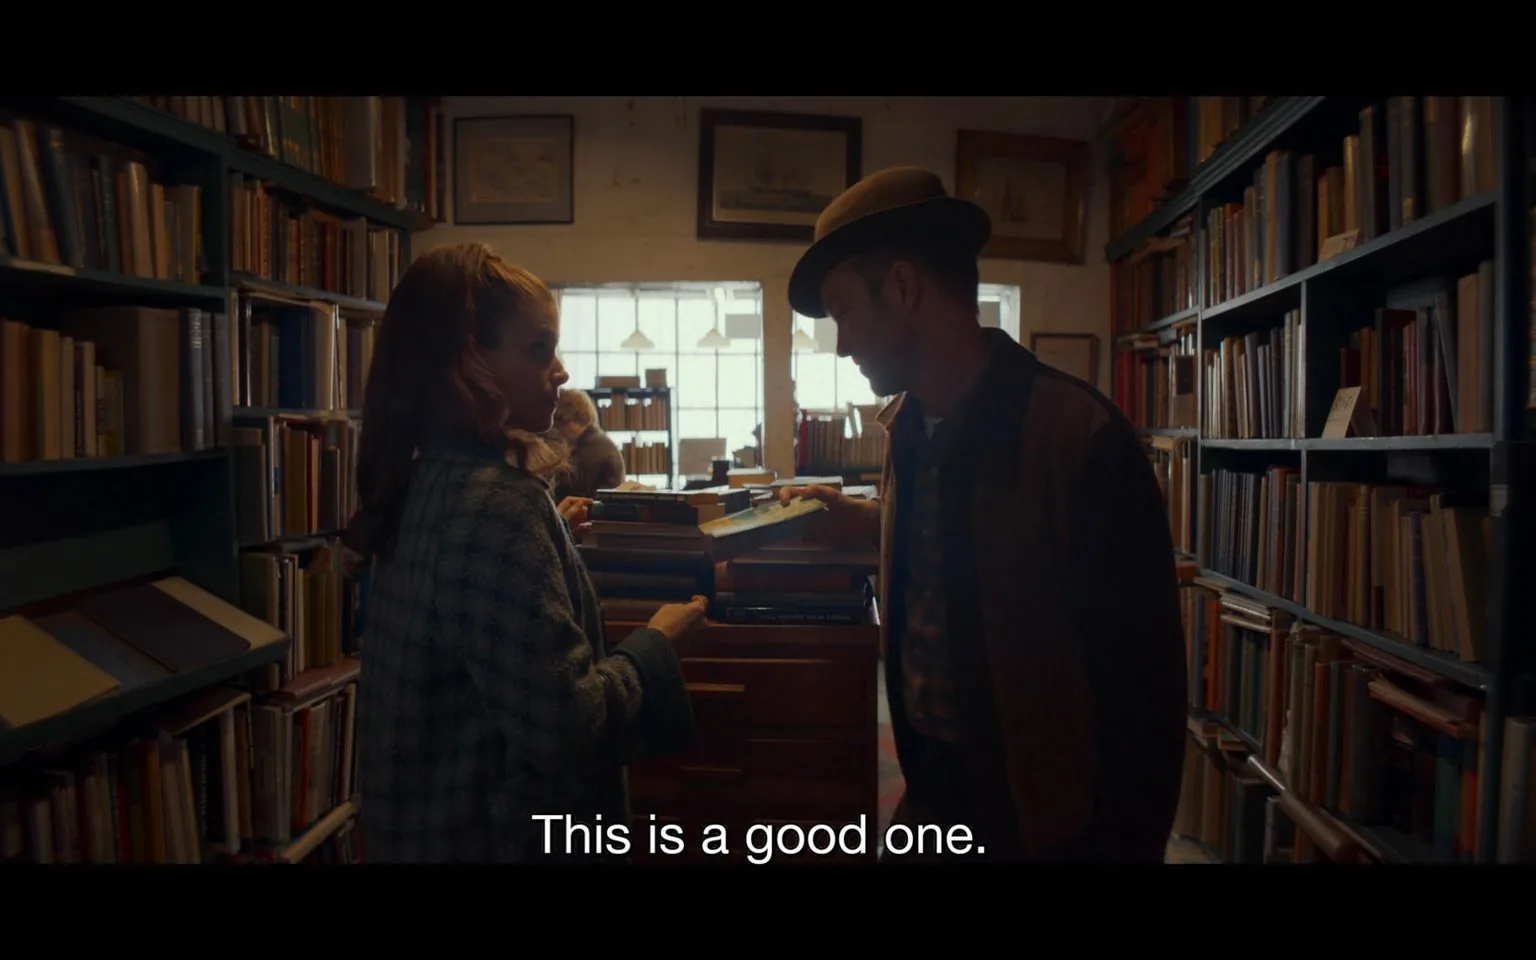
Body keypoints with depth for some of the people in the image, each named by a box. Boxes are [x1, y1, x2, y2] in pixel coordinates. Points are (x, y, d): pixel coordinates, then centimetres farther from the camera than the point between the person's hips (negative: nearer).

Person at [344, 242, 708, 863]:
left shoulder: (433, 478, 2)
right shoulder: (496, 505, -27)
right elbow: (567, 730, -28)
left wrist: (551, 528, 24)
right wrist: (657, 644, -12)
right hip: (496, 837, -9)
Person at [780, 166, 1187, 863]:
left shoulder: (1082, 438, -22)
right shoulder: (909, 425, 0)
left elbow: (1143, 693, -18)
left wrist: (1127, 847, -11)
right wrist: (863, 523, 8)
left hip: (1040, 821, -6)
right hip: (932, 786, 6)